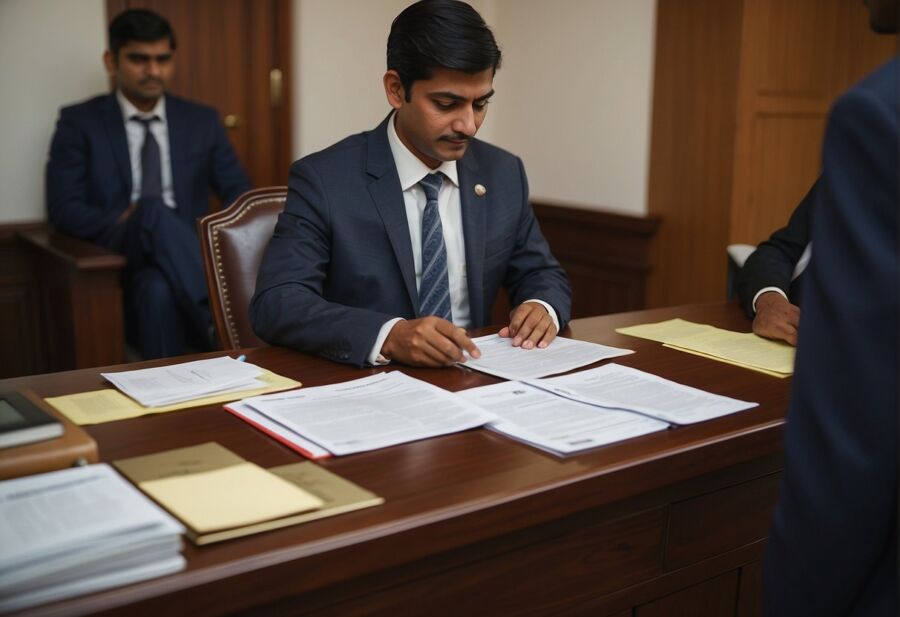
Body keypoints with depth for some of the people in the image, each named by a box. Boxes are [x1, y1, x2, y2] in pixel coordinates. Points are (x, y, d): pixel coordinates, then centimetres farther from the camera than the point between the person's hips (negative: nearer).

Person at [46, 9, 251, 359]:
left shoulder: (202, 121, 15)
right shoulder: (80, 122, 8)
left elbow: (240, 194, 11)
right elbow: (64, 209, 0)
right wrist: (125, 222, -17)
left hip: (189, 255, 2)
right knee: (153, 208, -35)